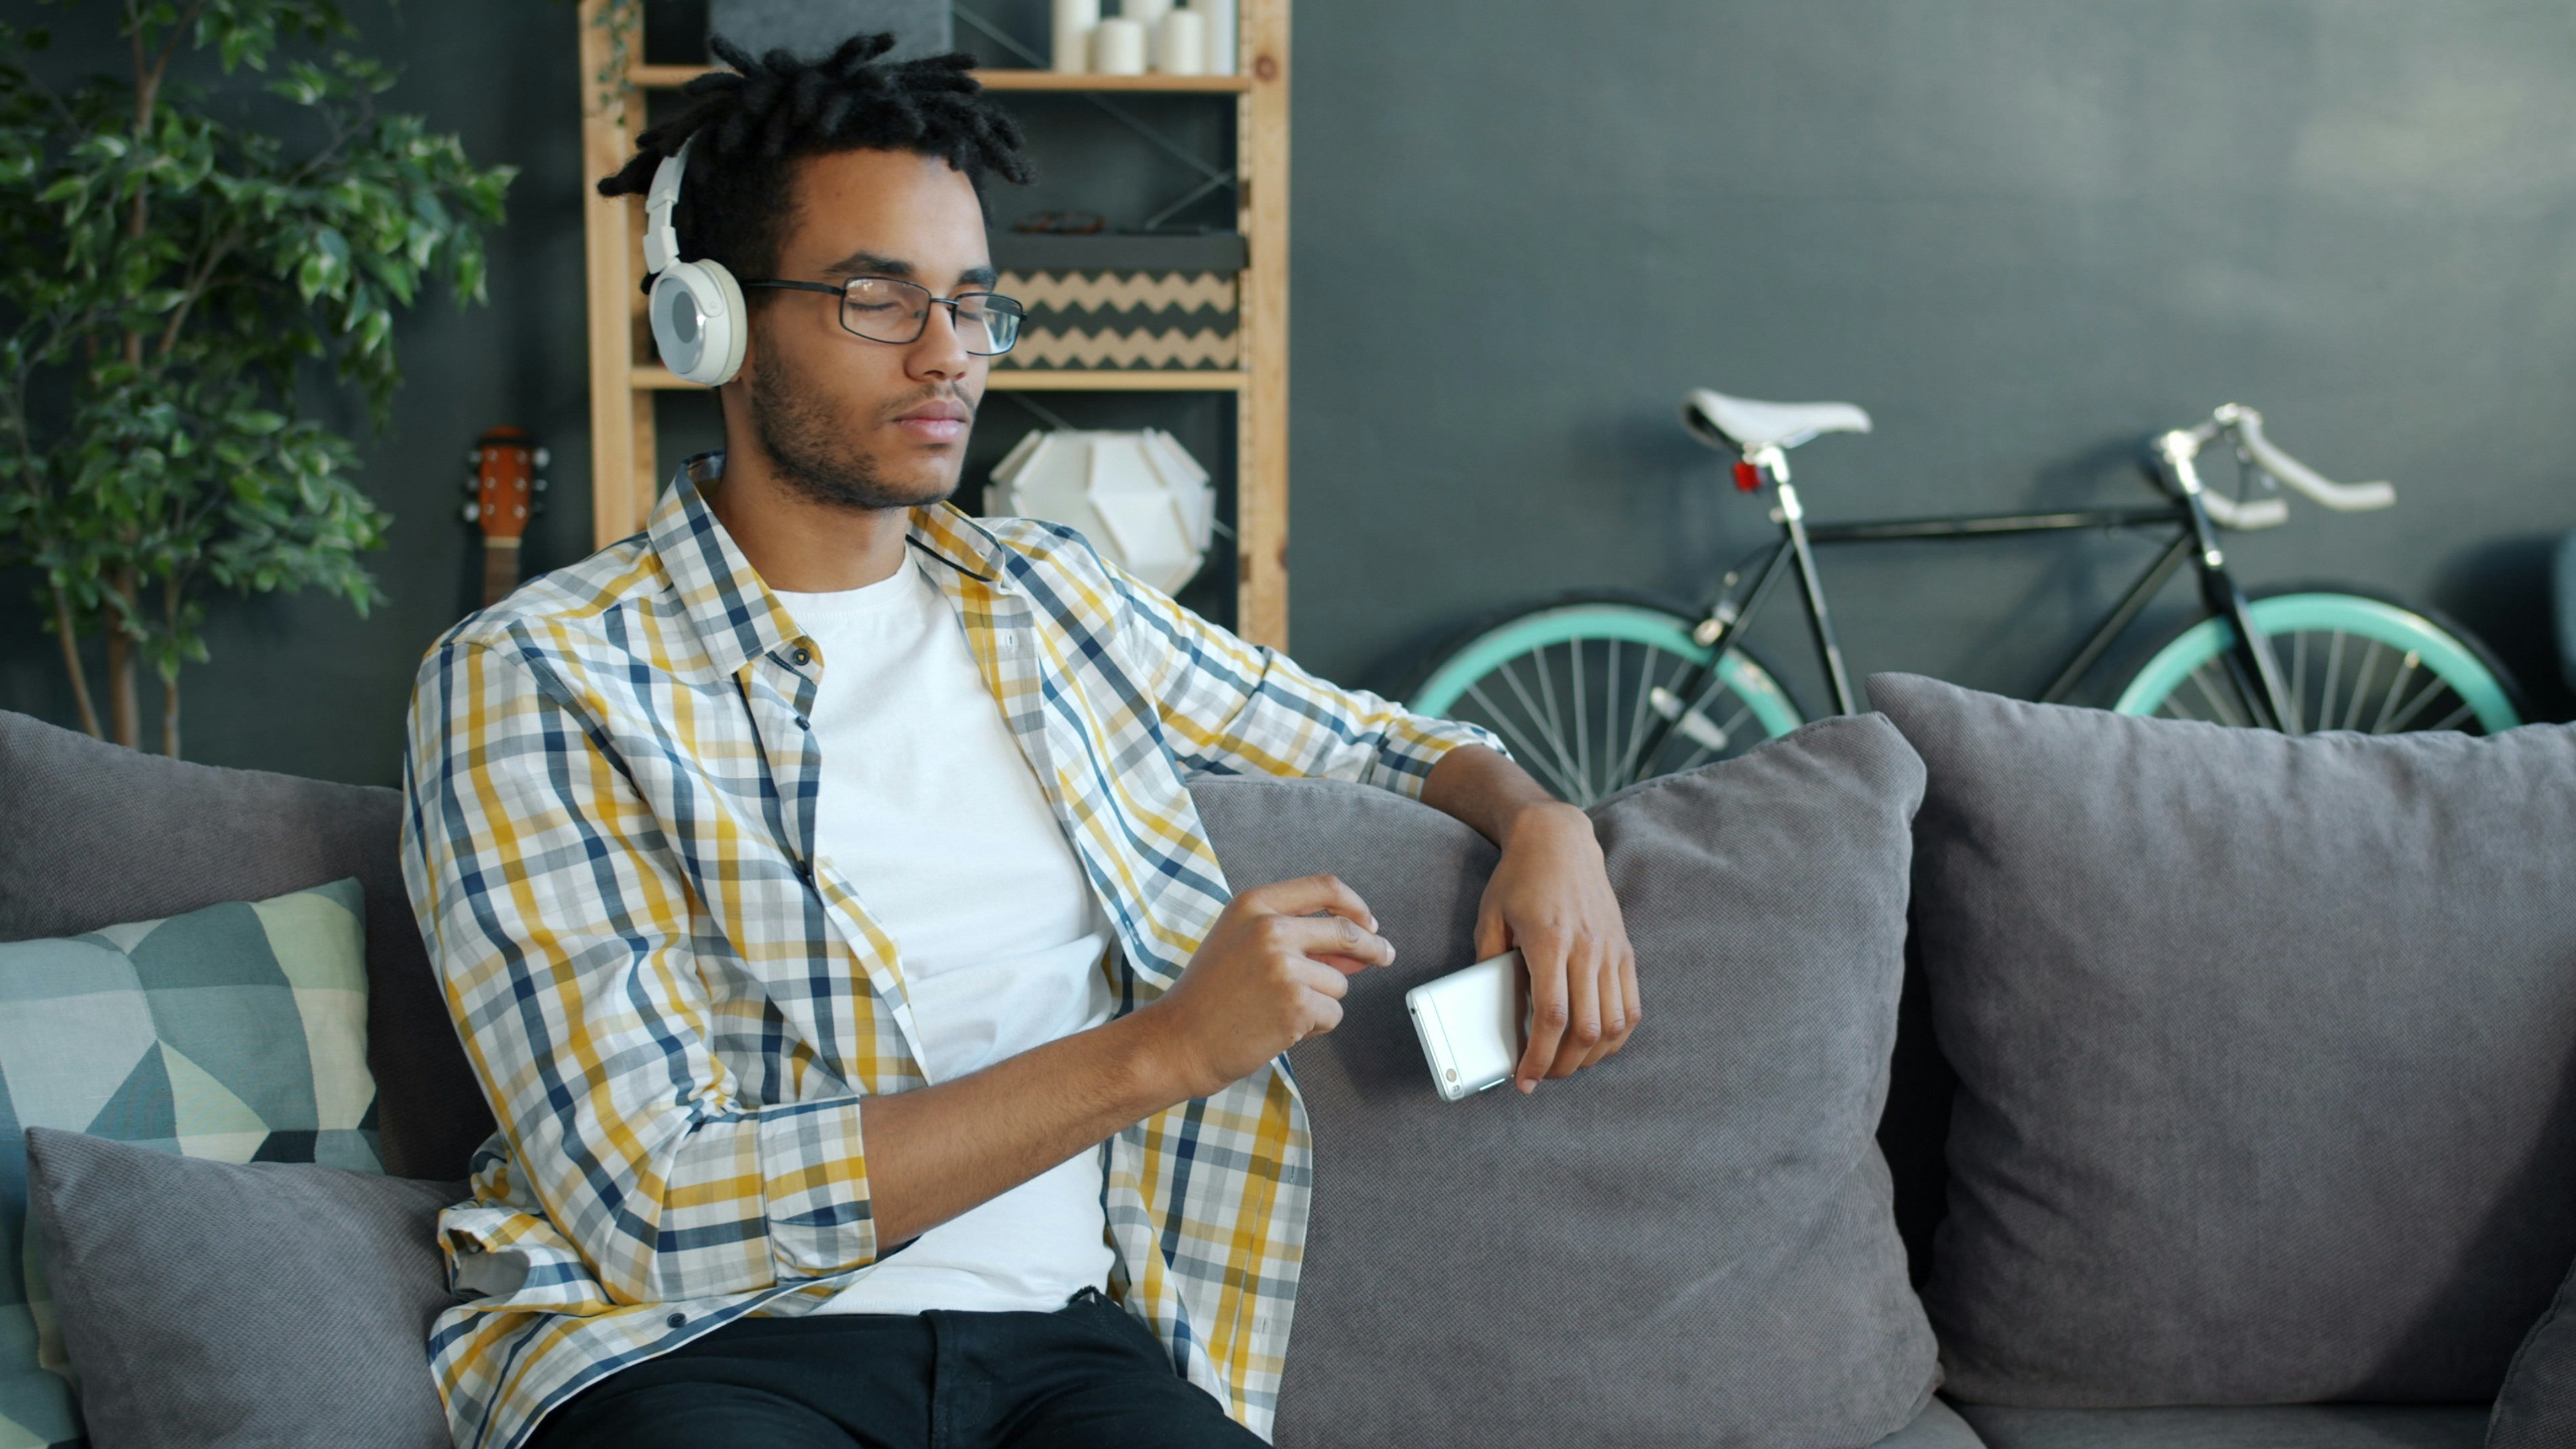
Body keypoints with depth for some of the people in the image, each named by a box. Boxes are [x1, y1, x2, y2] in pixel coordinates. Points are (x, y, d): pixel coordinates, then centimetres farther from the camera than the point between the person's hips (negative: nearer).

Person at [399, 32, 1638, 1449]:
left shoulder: (1046, 595, 14)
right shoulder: (535, 679, -3)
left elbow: (1378, 741, 29)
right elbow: (661, 1206, -13)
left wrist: (1544, 823, 5)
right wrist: (1161, 1050, -15)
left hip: (1056, 1333, 4)